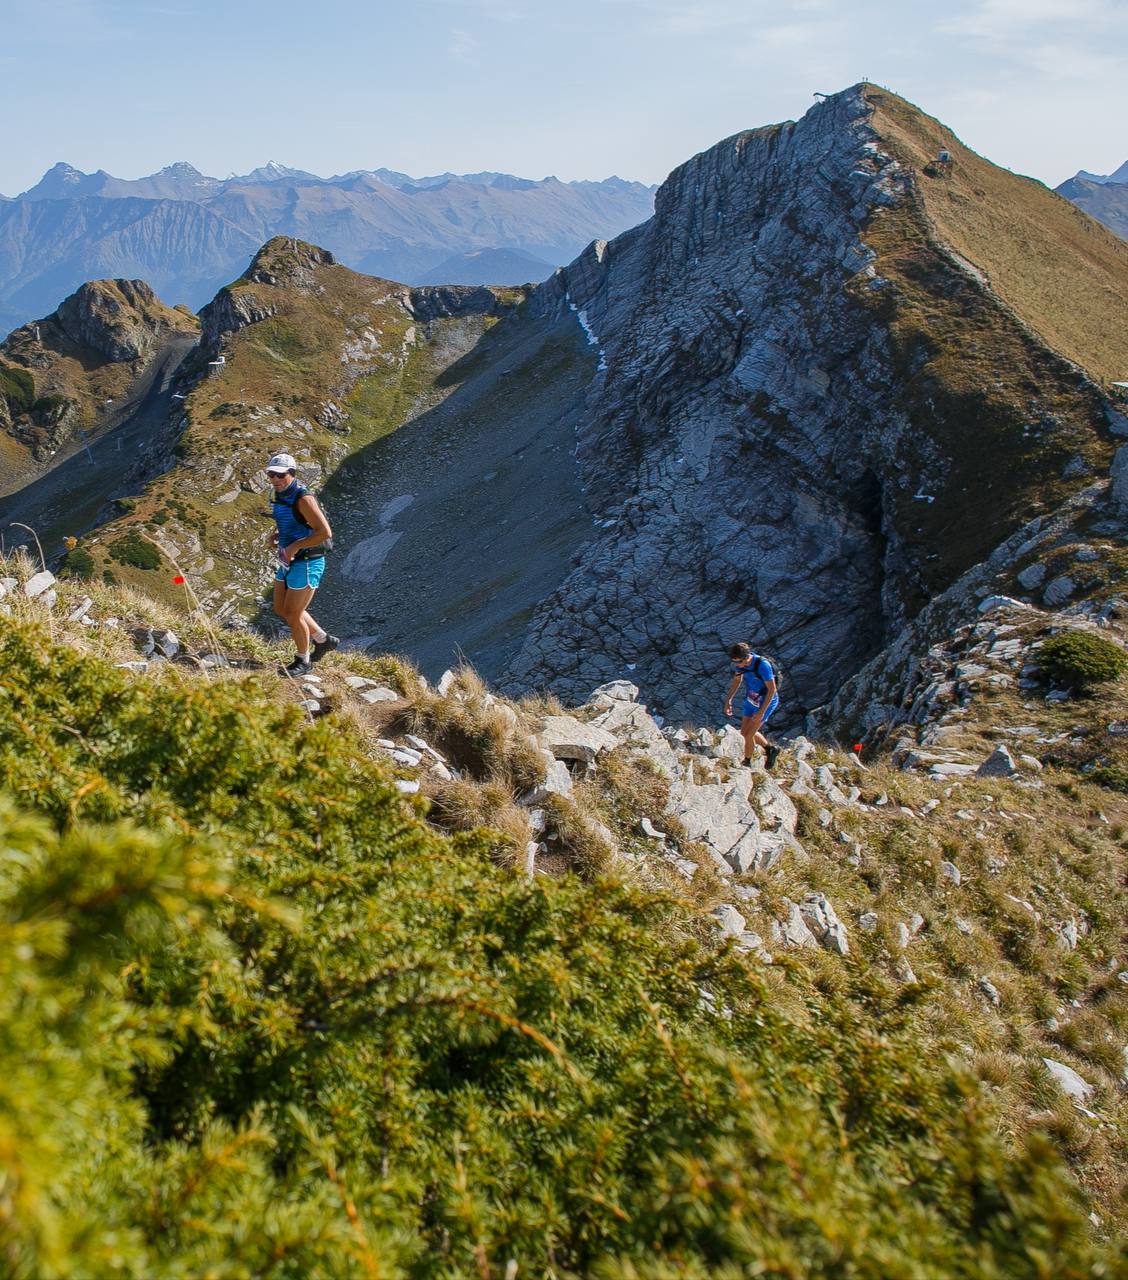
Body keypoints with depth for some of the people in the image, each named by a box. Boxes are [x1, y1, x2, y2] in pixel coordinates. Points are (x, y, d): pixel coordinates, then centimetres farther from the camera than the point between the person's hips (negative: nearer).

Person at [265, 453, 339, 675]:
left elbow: (325, 532, -27)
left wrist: (294, 547, -23)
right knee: (281, 609, 17)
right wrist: (275, 535, 4)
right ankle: (323, 639, 33)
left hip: (307, 563, -9)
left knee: (293, 614, 0)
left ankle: (304, 662, 21)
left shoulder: (303, 498, -22)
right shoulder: (280, 495, 5)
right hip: (288, 562, 9)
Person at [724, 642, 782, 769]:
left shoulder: (762, 665, -33)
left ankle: (747, 763, 16)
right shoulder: (739, 662, -13)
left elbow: (772, 689, -26)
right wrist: (728, 700, 0)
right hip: (751, 700, 7)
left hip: (767, 701, -7)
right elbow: (737, 680, 6)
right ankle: (770, 748, 35)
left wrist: (762, 711, -26)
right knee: (744, 732, 13)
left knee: (748, 734, -7)